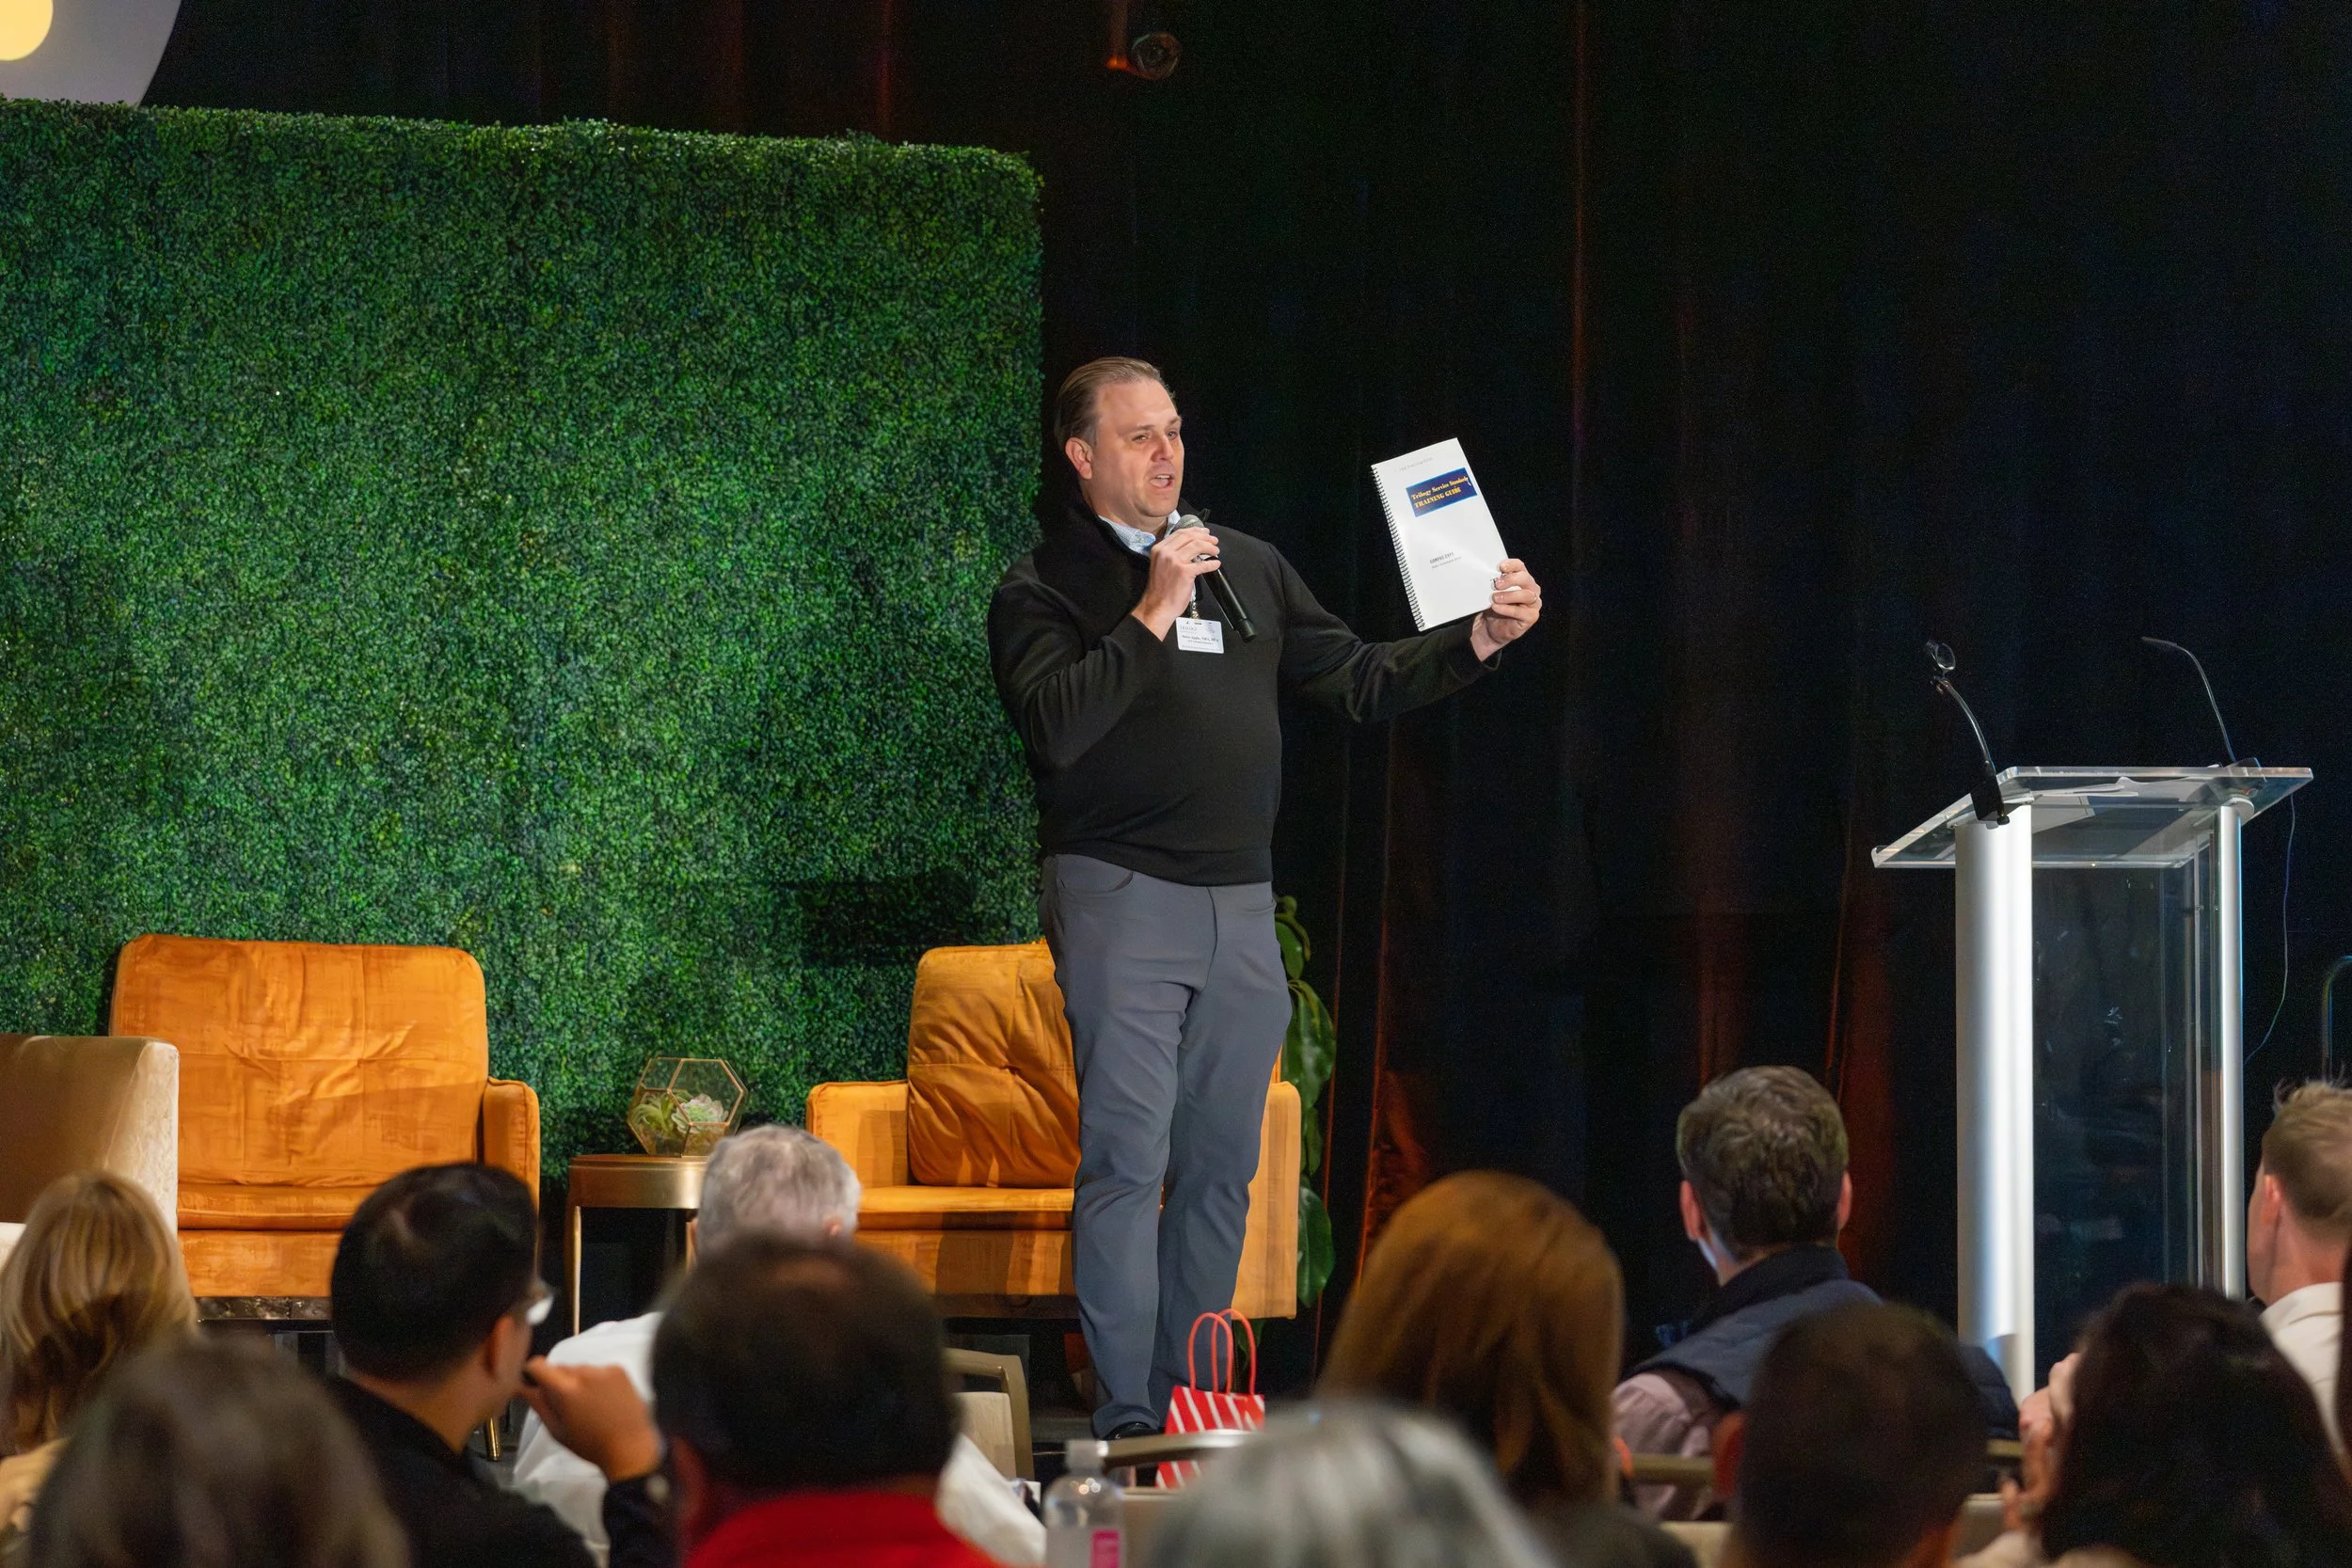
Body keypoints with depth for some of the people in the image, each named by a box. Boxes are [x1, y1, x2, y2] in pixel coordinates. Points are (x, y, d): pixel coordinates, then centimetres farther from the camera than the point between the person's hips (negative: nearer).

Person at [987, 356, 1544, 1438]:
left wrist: (1478, 641, 5)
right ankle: (1126, 1422, -10)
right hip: (1120, 899, -6)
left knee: (1220, 1170, 7)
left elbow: (1356, 681, 17)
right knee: (1127, 1161, -11)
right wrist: (1152, 615, -18)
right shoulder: (1041, 589, -2)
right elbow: (1055, 728, -18)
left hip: (1241, 904, 6)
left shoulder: (1250, 567, 16)